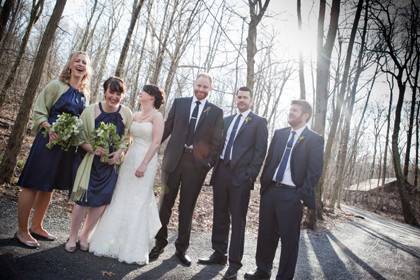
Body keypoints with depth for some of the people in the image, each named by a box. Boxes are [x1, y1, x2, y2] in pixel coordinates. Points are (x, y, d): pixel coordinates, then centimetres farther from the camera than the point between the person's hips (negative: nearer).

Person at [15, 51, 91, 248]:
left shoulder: (85, 94, 12)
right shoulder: (56, 85, -5)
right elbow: (38, 112, -6)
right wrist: (49, 129, -22)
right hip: (49, 140, -6)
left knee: (49, 186, 15)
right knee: (32, 185, 0)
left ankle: (36, 226, 29)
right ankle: (22, 230, 13)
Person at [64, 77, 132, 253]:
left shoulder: (126, 114, -7)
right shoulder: (91, 110, -11)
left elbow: (126, 139, 4)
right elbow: (80, 137, -5)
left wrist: (119, 153, -11)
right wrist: (93, 148, -21)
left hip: (112, 163, 2)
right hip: (91, 160, -2)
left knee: (101, 201, 10)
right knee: (82, 199, 4)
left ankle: (84, 236, 30)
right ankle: (72, 237, 24)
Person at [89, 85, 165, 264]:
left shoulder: (156, 116, -6)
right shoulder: (135, 115, 14)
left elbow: (156, 142, -13)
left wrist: (144, 165, -19)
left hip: (145, 161, -7)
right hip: (130, 159, 7)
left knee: (138, 203, -1)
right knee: (121, 200, 10)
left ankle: (134, 249, 12)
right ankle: (115, 242, 25)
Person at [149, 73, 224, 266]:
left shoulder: (216, 112, 3)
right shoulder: (179, 103, 6)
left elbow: (216, 141, 3)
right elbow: (167, 128, 7)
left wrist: (209, 163, -3)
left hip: (197, 164, 0)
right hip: (174, 159, 1)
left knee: (187, 207, 10)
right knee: (165, 202, 10)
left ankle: (181, 248, 27)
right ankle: (160, 242, 30)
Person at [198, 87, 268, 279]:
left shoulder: (259, 122, 1)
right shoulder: (226, 120, 17)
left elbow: (260, 151, -6)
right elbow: (219, 144, 17)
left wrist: (250, 176, -13)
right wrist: (215, 166, 5)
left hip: (241, 176, -5)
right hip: (221, 172, 5)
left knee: (238, 220, 2)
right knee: (219, 216, 13)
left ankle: (234, 263, 13)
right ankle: (219, 254, 28)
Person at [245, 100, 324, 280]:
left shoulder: (314, 139, -3)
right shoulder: (279, 134, 12)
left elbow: (315, 171, -8)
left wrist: (302, 195, -13)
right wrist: (263, 184, 7)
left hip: (291, 195, -5)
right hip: (270, 190, 5)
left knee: (289, 239, 6)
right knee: (265, 234, 15)